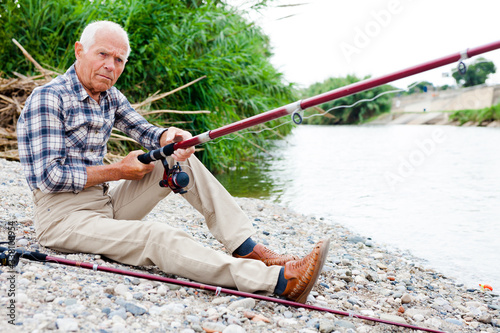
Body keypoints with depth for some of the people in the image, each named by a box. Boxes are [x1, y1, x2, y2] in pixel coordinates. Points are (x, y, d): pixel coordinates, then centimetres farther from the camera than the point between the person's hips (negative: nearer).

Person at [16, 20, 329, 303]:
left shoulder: (110, 96, 10)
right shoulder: (48, 99, -14)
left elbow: (146, 131, 9)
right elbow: (49, 177, -19)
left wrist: (168, 137, -16)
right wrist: (118, 171, -14)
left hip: (106, 203, 8)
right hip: (63, 216, -8)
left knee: (179, 158, -6)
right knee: (158, 237, -31)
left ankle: (246, 248, -14)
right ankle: (280, 281, -43)